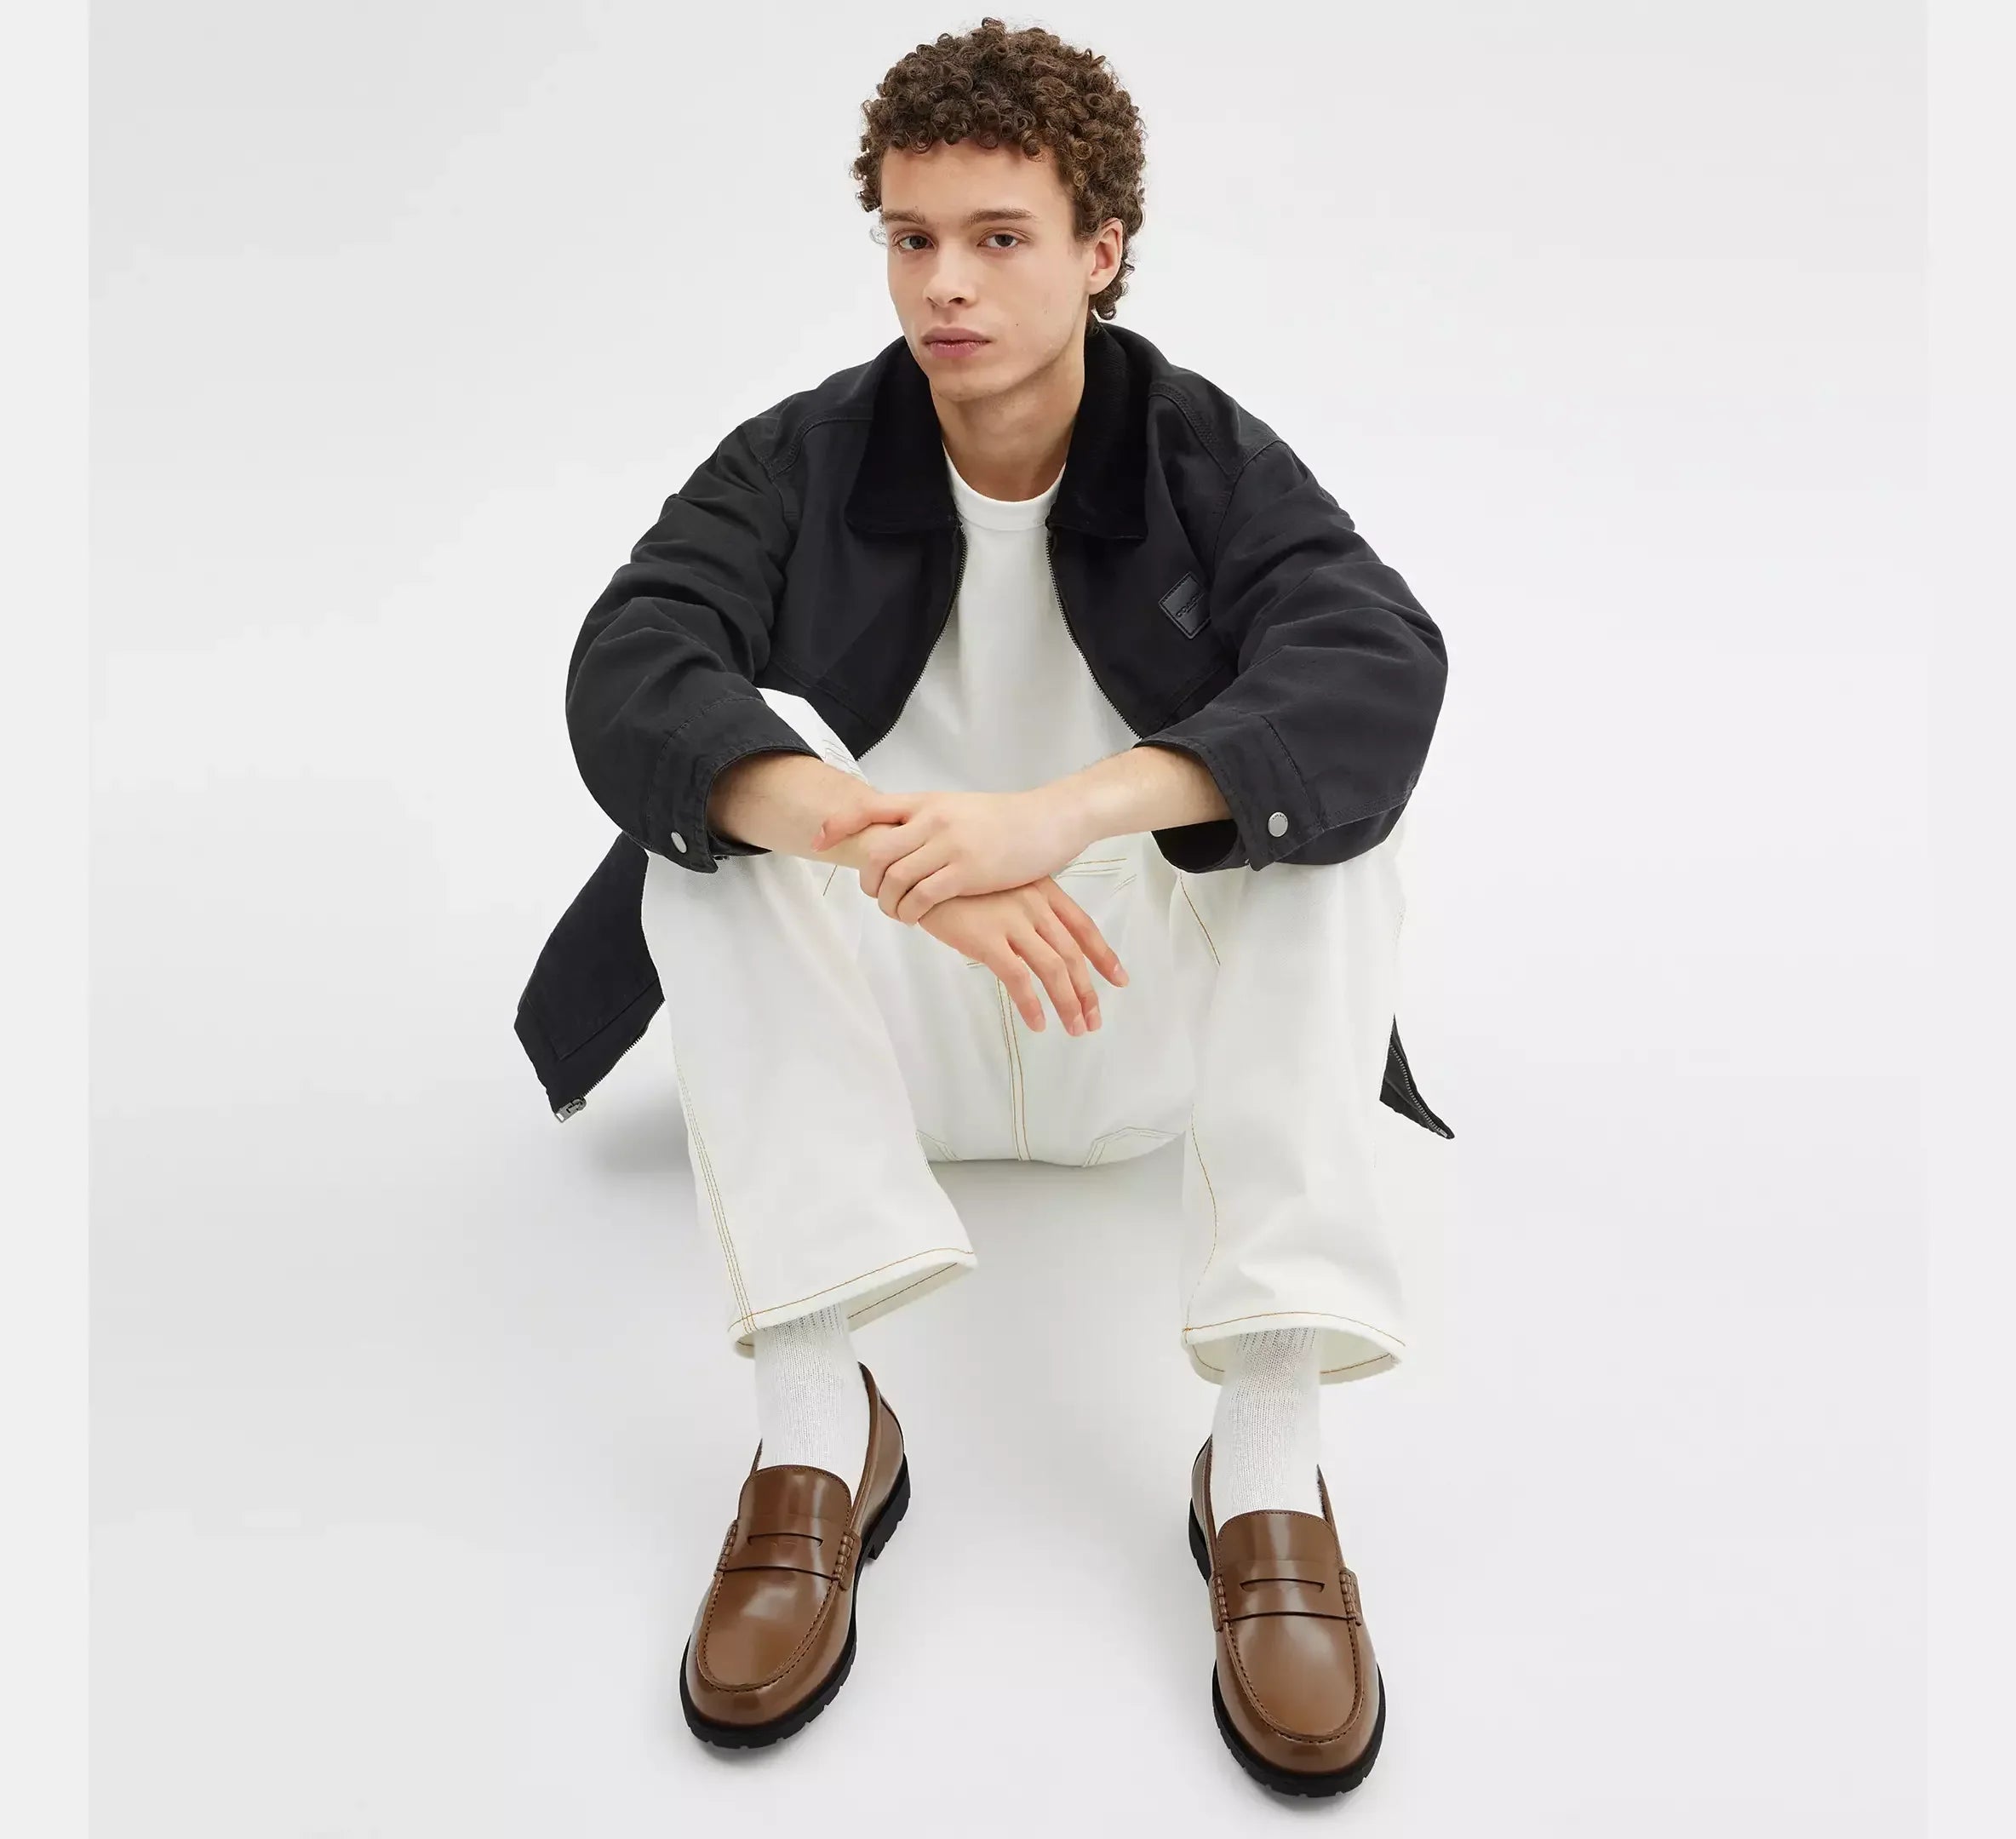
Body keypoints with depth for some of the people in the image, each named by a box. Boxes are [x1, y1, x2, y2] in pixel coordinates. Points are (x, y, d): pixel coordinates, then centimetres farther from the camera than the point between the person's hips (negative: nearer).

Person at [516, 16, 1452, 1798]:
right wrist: (883, 842, -42)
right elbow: (625, 677, -23)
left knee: (1322, 793, -26)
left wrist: (1062, 811, -42)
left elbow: (1386, 668, -26)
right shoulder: (800, 460, -5)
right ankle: (815, 1431, -29)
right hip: (885, 1027, 1)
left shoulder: (1211, 459, -6)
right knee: (735, 768, -25)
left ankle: (1270, 1467, -31)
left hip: (1144, 1035, 0)